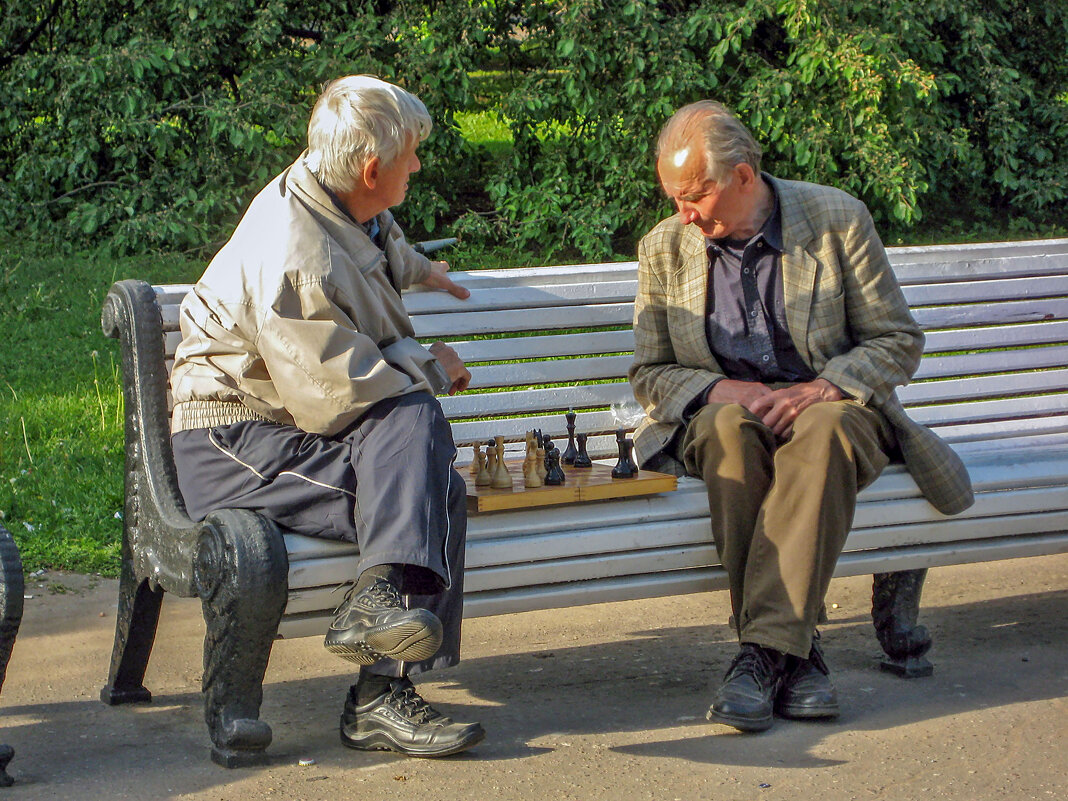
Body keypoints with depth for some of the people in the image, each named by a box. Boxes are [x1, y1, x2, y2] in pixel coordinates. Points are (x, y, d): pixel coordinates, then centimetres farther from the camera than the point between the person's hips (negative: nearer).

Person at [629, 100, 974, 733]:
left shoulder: (837, 219, -3)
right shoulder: (664, 248, 4)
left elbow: (899, 342, -1)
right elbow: (650, 374, 9)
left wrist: (818, 389, -19)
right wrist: (722, 389, -13)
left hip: (832, 405, -2)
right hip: (722, 415, 2)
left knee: (823, 429, -38)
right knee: (731, 428, -36)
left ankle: (764, 650, -41)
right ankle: (797, 651, -35)